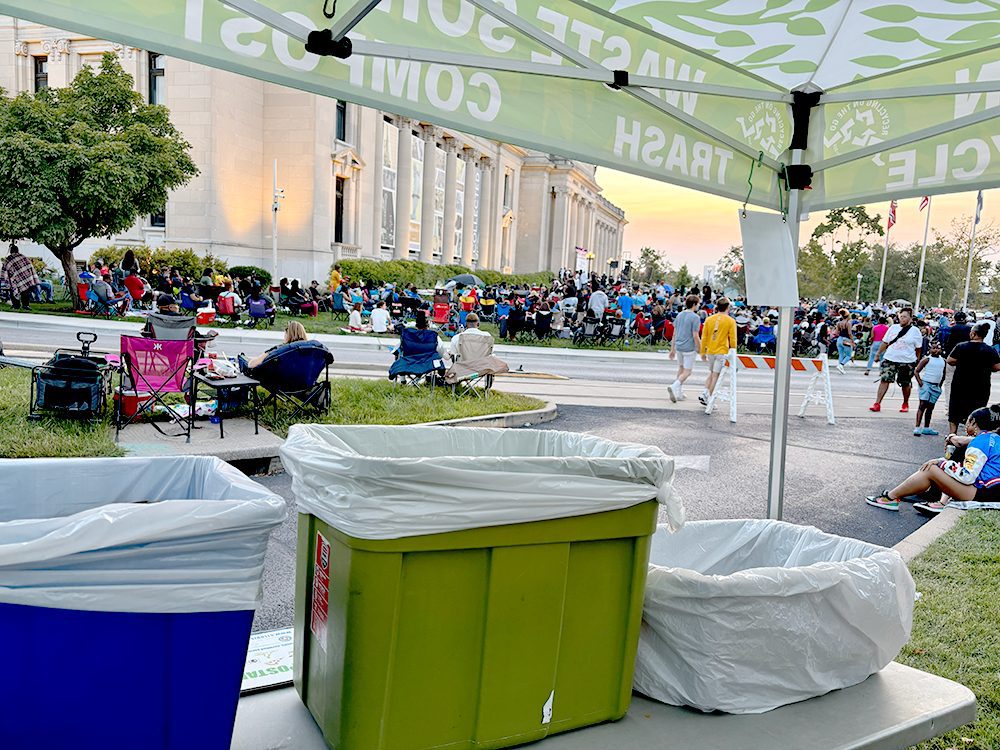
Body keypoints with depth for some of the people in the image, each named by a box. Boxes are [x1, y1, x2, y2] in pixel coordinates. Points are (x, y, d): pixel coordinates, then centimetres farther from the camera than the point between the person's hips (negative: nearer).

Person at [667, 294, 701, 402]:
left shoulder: (679, 315, 7)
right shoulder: (695, 317, -13)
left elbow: (674, 334, 9)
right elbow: (695, 336, -16)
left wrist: (672, 350, 15)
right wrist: (700, 350, -6)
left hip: (678, 347, 7)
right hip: (689, 348, -7)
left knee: (681, 368, 20)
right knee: (687, 372, 2)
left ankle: (679, 393, 23)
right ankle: (674, 387, -18)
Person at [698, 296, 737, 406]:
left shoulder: (709, 319, 3)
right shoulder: (730, 321, -5)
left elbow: (704, 337, 4)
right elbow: (732, 339, -5)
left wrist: (703, 353, 11)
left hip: (710, 351, 4)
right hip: (722, 351, -4)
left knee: (711, 373, 20)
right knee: (715, 375, 1)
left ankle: (705, 393, 5)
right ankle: (708, 398, 0)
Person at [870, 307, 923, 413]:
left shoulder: (915, 331, -2)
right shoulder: (893, 328, 5)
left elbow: (918, 348, 4)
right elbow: (885, 342, 12)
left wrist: (916, 362, 5)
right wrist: (878, 354, 10)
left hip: (907, 362, -2)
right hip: (890, 359, 2)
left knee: (905, 384, 9)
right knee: (884, 380, -7)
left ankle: (905, 403, 31)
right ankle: (877, 404, -7)